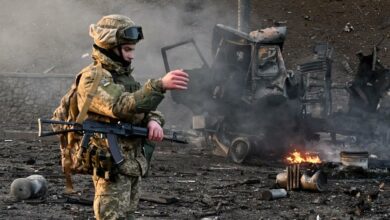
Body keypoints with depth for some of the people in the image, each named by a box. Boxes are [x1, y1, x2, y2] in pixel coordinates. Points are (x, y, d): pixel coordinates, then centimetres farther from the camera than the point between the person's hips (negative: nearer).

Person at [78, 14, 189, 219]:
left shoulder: (124, 75, 15)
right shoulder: (92, 78, -14)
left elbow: (144, 106, 14)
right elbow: (122, 106, -28)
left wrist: (153, 120, -10)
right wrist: (160, 85, -36)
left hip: (134, 164, 9)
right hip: (111, 166, -9)